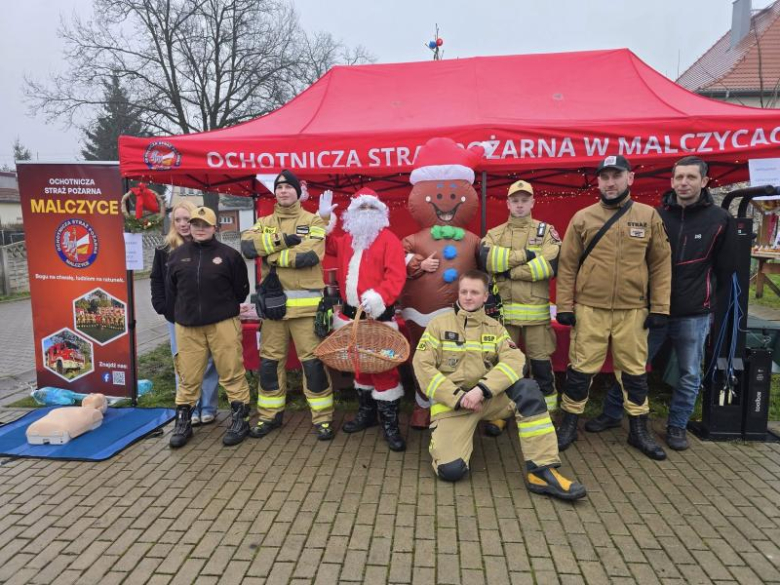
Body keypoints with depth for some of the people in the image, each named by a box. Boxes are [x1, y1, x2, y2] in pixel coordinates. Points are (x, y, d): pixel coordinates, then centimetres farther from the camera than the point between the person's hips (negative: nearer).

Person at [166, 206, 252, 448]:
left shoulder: (229, 255, 0)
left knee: (232, 374, 2)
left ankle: (240, 420, 13)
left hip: (223, 324, -2)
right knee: (188, 377, 9)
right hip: (187, 326, 3)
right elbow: (170, 291, 17)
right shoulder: (178, 255, 8)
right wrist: (184, 310, 15)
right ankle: (183, 422, 23)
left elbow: (241, 290, 6)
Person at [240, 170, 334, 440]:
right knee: (269, 361, 11)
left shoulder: (313, 221, 2)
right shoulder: (264, 223, 13)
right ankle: (270, 414, 27)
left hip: (305, 303, -4)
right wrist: (283, 239, -16)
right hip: (273, 301, 4)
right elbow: (247, 245, -8)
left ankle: (323, 417, 13)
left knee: (313, 361, 0)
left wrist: (272, 256, -9)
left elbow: (310, 254, -16)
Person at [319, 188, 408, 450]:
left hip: (379, 314, -7)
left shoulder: (388, 239, -6)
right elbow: (328, 245, 32)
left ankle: (390, 423, 4)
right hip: (352, 313, 7)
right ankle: (366, 412, 34)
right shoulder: (346, 240, 15)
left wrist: (380, 297, -33)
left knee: (383, 366, -6)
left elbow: (396, 274, -16)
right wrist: (323, 218, 17)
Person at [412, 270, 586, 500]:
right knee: (451, 469, -22)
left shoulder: (495, 327, 10)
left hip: (488, 399, 2)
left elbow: (514, 360, -8)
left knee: (528, 389, -26)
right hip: (450, 403, -2)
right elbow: (422, 366, -6)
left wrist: (481, 390, -24)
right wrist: (458, 397, -16)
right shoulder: (439, 324, 3)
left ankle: (541, 471, -21)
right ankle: (443, 441, 14)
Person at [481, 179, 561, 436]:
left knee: (540, 362, 6)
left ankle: (547, 413, 20)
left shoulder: (547, 231, 5)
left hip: (536, 309, -1)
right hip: (502, 308, 1)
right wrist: (526, 254, -14)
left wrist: (510, 271, -11)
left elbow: (551, 265, -12)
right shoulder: (494, 234, 9)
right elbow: (486, 260, -12)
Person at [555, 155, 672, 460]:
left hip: (633, 311, 1)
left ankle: (639, 430, 28)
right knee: (581, 369, 6)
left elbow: (661, 264, 5)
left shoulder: (649, 216, 4)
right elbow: (567, 265, 1)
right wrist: (564, 305, -3)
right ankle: (569, 425, 21)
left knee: (634, 370, 12)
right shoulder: (582, 218, 1)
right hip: (589, 310, -1)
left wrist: (660, 307, 0)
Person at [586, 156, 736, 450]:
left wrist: (707, 297, 9)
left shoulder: (720, 219, -2)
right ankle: (612, 414, 22)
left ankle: (677, 426, 27)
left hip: (694, 314, 0)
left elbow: (726, 268, 6)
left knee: (689, 374, 10)